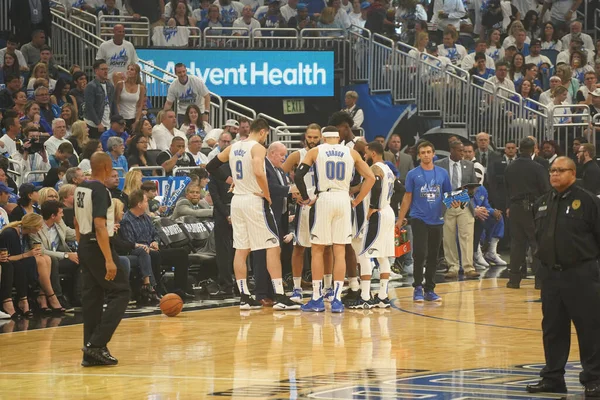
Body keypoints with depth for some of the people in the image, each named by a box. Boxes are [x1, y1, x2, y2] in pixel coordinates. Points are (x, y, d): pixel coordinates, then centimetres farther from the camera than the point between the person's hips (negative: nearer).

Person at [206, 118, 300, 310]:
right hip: (255, 201, -7)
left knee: (241, 250, 9)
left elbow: (211, 167, 18)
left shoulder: (233, 148, 11)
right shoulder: (258, 148, -11)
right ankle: (279, 296, -8)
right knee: (273, 247, -3)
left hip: (237, 200, 7)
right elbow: (259, 173, -27)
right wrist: (267, 195, -15)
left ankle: (244, 297, 8)